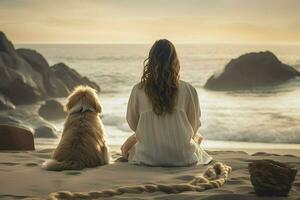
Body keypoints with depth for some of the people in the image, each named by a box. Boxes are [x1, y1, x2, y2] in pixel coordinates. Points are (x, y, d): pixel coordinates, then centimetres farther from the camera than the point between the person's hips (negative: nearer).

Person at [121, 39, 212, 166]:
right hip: (183, 157, 0)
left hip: (148, 158, 0)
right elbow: (194, 126, 1)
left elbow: (133, 125, 5)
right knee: (198, 137, 34)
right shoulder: (188, 90, -11)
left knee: (130, 143, 34)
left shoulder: (138, 90, -9)